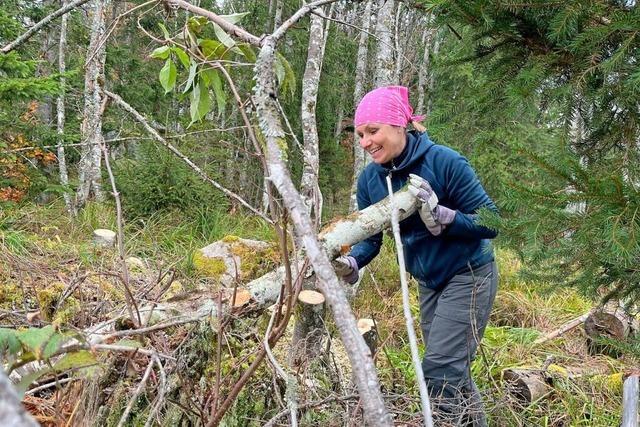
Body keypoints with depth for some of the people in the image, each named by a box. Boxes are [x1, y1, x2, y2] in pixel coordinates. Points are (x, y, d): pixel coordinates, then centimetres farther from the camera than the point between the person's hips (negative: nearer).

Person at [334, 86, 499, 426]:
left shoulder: (444, 162, -24)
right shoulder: (370, 179, -7)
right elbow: (369, 237, -4)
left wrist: (441, 215, -35)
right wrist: (350, 265, -24)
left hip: (468, 277, -7)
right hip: (428, 282, 7)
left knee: (439, 372, -12)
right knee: (452, 373, 18)